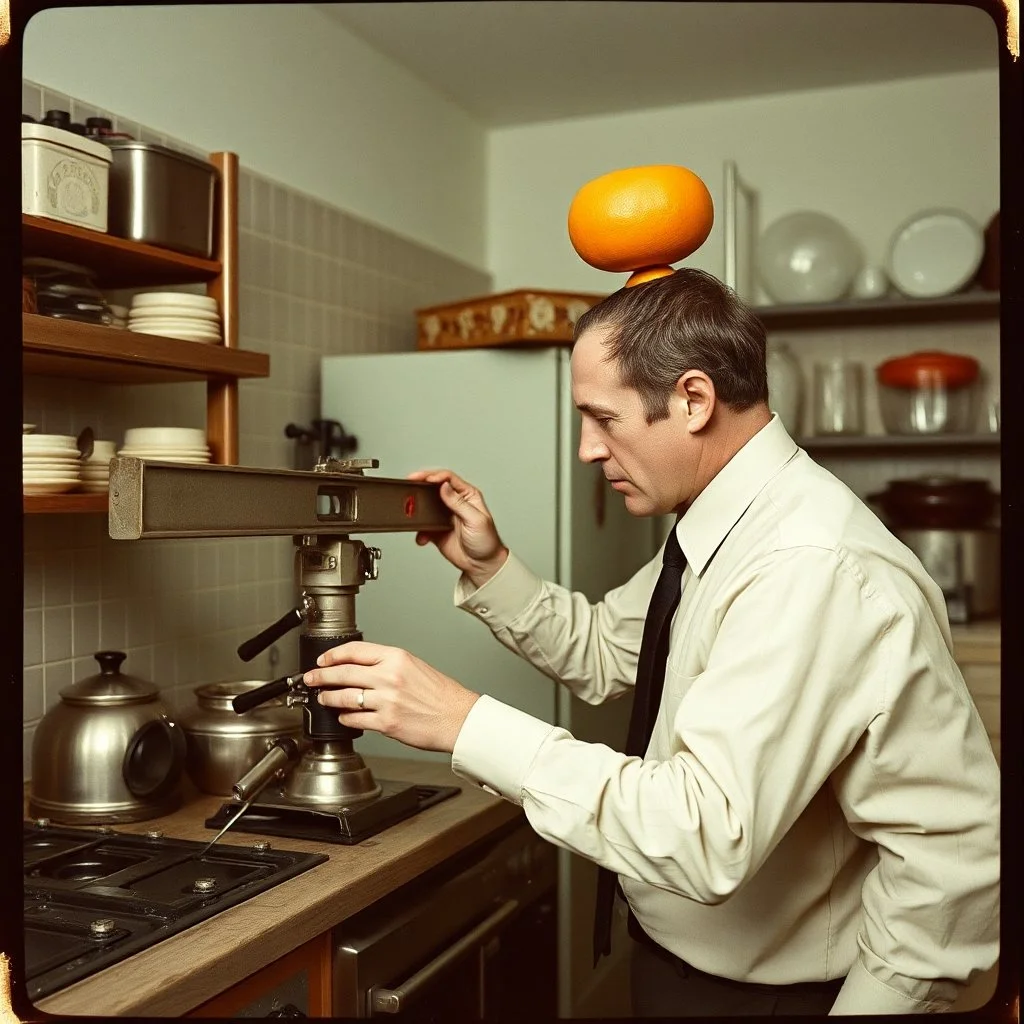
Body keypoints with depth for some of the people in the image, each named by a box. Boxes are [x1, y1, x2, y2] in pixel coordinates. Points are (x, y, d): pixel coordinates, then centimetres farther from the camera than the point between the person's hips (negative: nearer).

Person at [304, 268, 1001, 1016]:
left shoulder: (812, 566, -30)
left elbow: (708, 834, -35)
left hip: (770, 989, -7)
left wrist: (465, 722, -32)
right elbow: (604, 650, 9)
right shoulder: (723, 526, -1)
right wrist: (488, 568, -6)